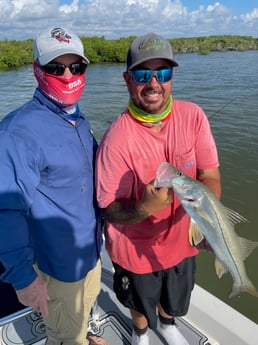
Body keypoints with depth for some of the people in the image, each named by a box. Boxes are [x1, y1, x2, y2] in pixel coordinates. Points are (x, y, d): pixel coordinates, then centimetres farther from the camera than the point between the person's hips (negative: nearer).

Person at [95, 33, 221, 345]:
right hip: (136, 249, -3)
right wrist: (145, 208, -41)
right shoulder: (116, 139, -27)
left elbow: (210, 176, -11)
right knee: (141, 302, 27)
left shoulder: (193, 116, -15)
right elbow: (111, 210, -21)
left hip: (181, 240, 4)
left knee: (175, 299, 31)